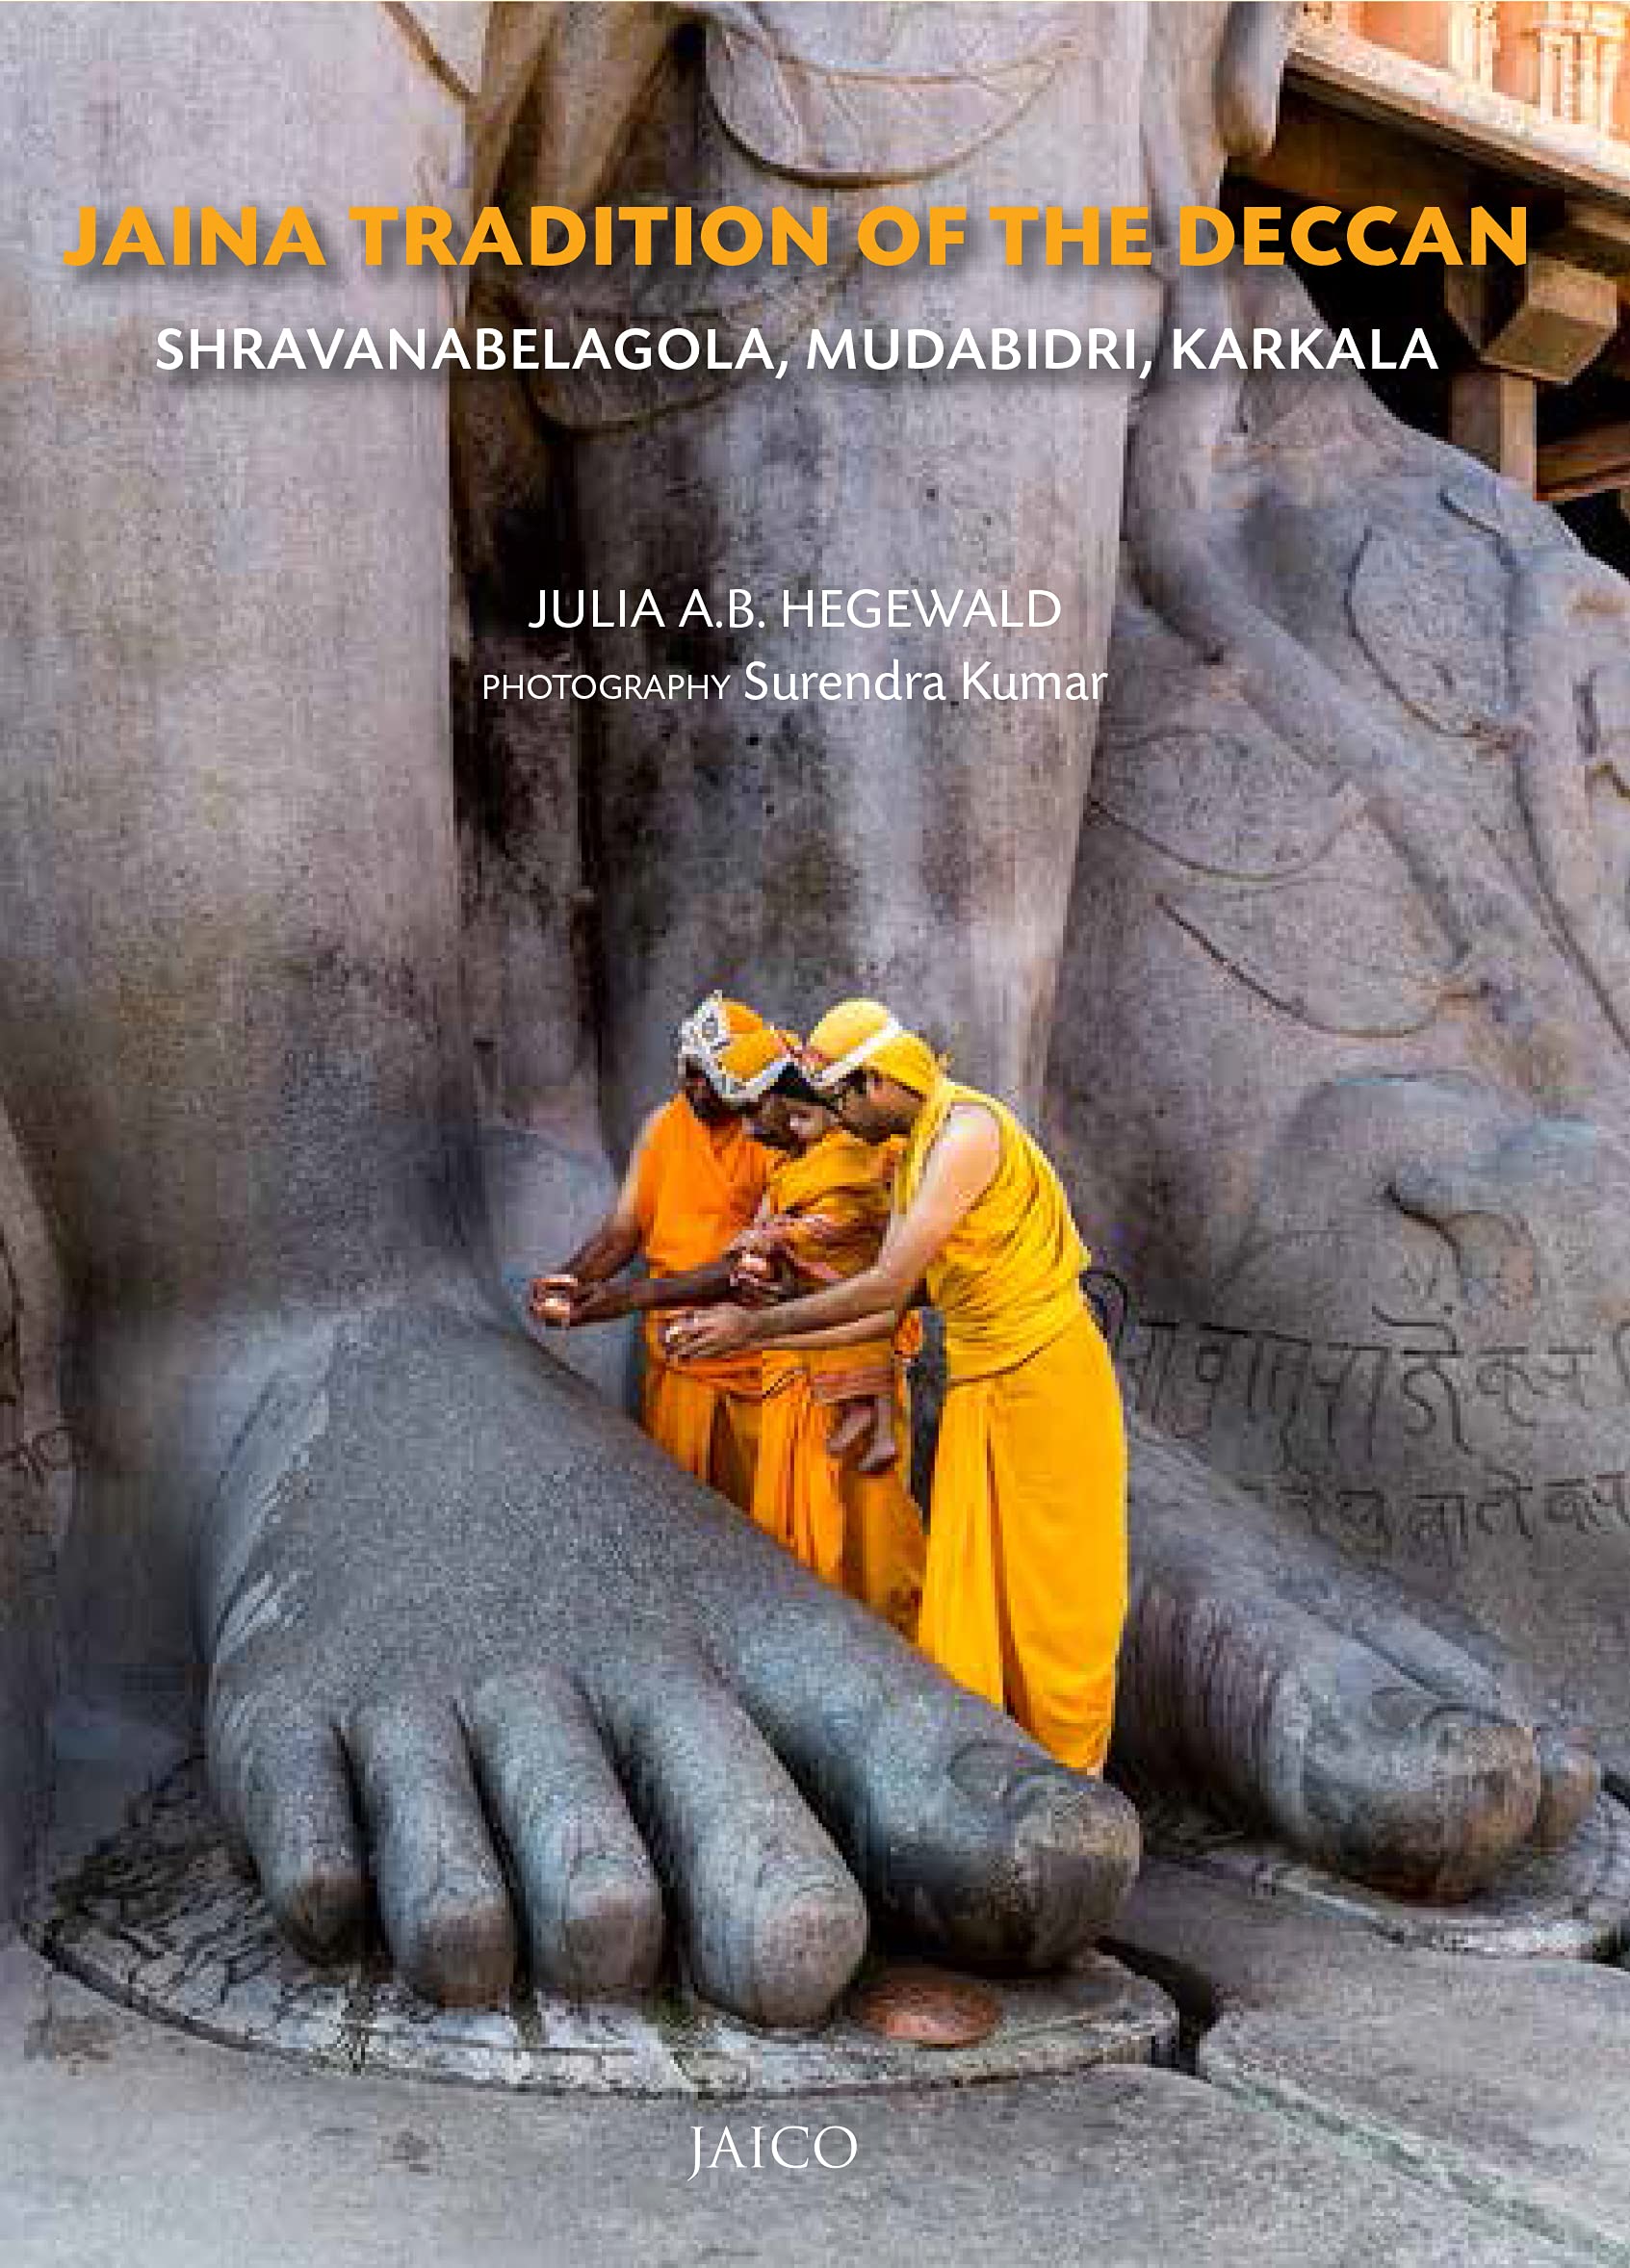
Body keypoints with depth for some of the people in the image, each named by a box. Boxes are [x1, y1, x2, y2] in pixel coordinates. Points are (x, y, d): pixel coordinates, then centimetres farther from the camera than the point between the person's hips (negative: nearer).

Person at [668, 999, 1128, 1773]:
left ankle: (1072, 1782, 18)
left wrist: (755, 1323, -12)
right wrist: (744, 1339, 9)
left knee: (1053, 1596, 4)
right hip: (978, 1388, 8)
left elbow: (885, 1286, -21)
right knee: (964, 1596, 9)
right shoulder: (912, 1156, 12)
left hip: (1046, 1379, -8)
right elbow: (885, 1311, 11)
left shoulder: (967, 1130, -18)